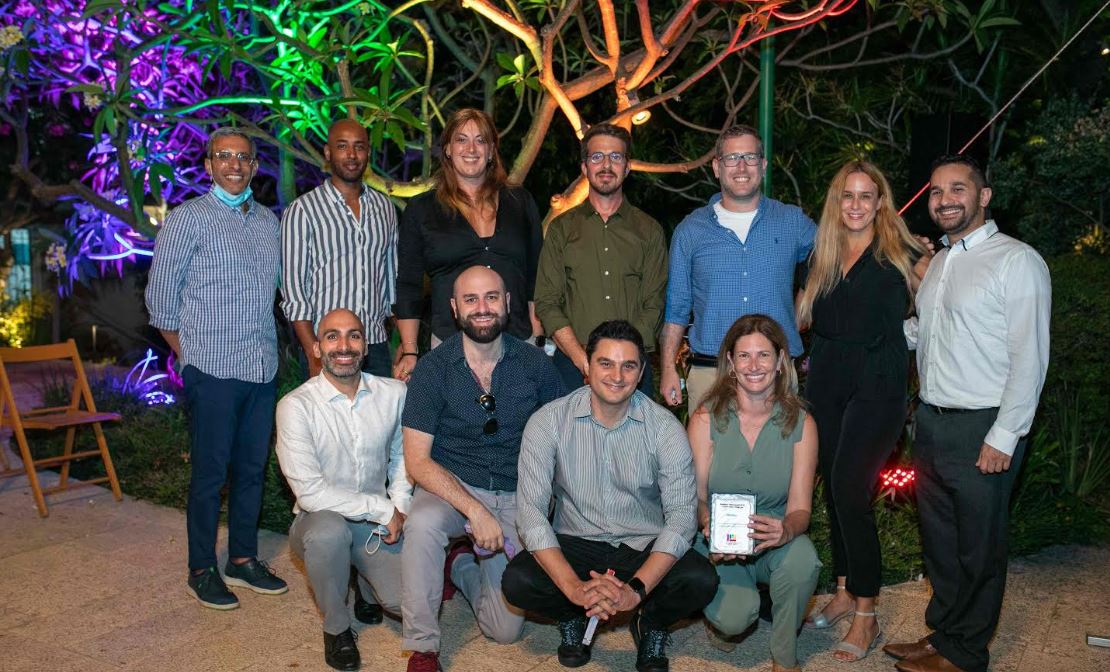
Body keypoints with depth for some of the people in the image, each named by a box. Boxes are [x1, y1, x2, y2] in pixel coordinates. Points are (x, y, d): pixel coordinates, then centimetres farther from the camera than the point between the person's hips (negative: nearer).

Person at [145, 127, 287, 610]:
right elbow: (160, 298, -2)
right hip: (213, 370, -5)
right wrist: (190, 355, 0)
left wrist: (273, 346, 12)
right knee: (210, 473, 3)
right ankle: (202, 570, 18)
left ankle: (243, 560, 27)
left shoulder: (268, 222, 12)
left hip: (262, 369, 5)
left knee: (252, 467, 13)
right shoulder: (187, 219, -4)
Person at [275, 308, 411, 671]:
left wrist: (400, 505, -7)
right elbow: (310, 491, -20)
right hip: (319, 522, -3)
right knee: (330, 529, -37)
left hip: (378, 524, 3)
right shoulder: (296, 406, -16)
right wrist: (384, 509, -19)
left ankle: (365, 580, 21)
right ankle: (336, 627, -7)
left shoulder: (394, 393, -6)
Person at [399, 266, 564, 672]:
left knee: (506, 630, -6)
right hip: (452, 486, -1)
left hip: (517, 497, 1)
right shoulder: (433, 369, -7)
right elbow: (417, 460, -11)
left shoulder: (536, 364, -3)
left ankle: (461, 566, 26)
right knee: (422, 524, -36)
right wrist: (474, 510, -23)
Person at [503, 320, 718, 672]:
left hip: (645, 547, 0)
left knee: (701, 580, -27)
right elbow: (531, 510, -16)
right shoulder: (548, 422, -10)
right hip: (575, 544, 0)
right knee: (517, 581, -27)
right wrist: (574, 587, -29)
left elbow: (682, 514, -15)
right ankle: (572, 617, 9)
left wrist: (636, 590, -29)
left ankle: (651, 624, 9)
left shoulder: (665, 427, -9)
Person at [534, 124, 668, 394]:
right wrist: (582, 358, -12)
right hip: (572, 365, 0)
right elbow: (547, 303, 2)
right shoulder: (561, 228, 8)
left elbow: (654, 305, 3)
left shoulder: (649, 230, 9)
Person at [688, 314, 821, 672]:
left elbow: (800, 507, -8)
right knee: (734, 617, -27)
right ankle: (720, 618, 14)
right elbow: (696, 496, -5)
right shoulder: (706, 418, -7)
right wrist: (709, 526, -28)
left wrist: (786, 529, -32)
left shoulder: (800, 424, -5)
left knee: (803, 557, -32)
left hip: (775, 543, 1)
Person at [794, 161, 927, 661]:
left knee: (850, 494, -11)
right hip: (825, 383, 5)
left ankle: (866, 617, 3)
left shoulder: (903, 255, -1)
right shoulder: (822, 258, 12)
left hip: (877, 388, -5)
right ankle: (844, 594, 26)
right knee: (834, 492, 11)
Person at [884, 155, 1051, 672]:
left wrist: (1003, 438, -17)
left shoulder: (1017, 261, -11)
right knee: (938, 538, 17)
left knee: (978, 549, 7)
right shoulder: (939, 261, 14)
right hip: (931, 422, 7)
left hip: (983, 430, -7)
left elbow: (1029, 358, -15)